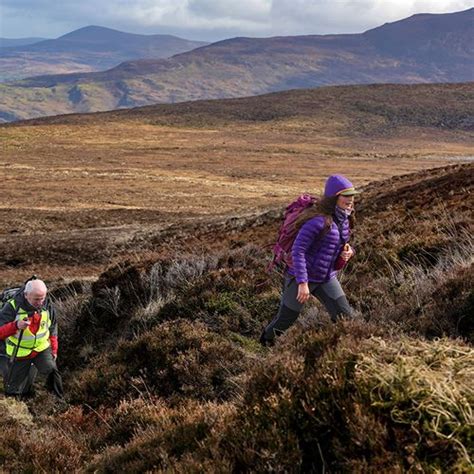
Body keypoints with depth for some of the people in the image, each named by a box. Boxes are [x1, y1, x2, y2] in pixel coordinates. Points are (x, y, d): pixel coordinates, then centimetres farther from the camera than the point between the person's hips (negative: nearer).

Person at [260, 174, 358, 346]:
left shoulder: (344, 219, 0)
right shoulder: (318, 219, -26)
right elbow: (298, 250, -27)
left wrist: (348, 251, -8)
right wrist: (302, 283, -31)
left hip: (327, 278, 7)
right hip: (301, 276, -7)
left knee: (344, 316, -4)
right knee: (284, 320, 9)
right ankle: (264, 346, 35)